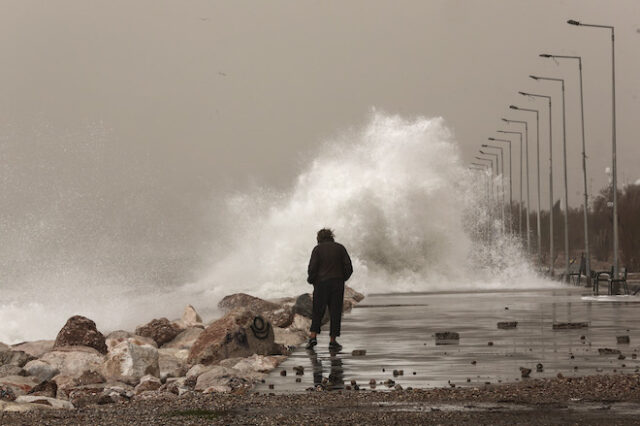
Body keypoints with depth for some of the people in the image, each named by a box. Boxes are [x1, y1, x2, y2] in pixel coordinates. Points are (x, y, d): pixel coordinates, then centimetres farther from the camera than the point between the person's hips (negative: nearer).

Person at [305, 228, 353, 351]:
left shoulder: (317, 249, -1)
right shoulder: (340, 248, 5)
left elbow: (312, 268, -9)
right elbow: (349, 268, 0)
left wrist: (311, 280, 7)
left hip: (321, 283, -1)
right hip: (337, 284, 1)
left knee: (317, 311, 10)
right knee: (335, 312, 5)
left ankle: (313, 336, -1)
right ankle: (332, 341, 4)